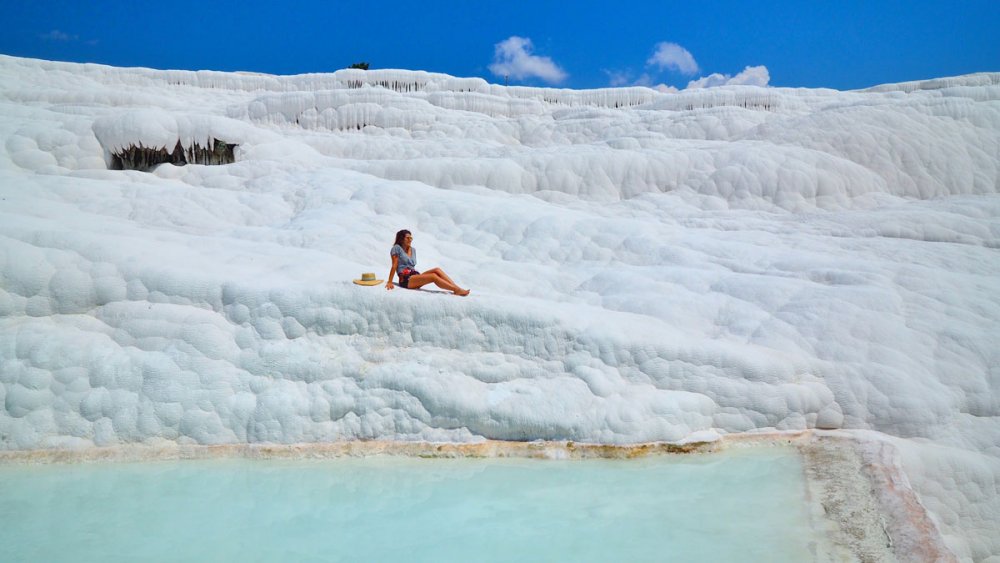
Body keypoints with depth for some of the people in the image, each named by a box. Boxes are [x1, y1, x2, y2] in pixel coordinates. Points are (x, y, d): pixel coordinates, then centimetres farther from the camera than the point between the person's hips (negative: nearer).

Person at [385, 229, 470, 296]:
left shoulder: (413, 250, 20)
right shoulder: (397, 248, -1)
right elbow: (394, 266, -5)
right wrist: (389, 282, -9)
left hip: (414, 276, 7)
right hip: (405, 279, -7)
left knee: (437, 270, -16)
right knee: (433, 276, -27)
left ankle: (458, 288, -26)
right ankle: (456, 290, -32)